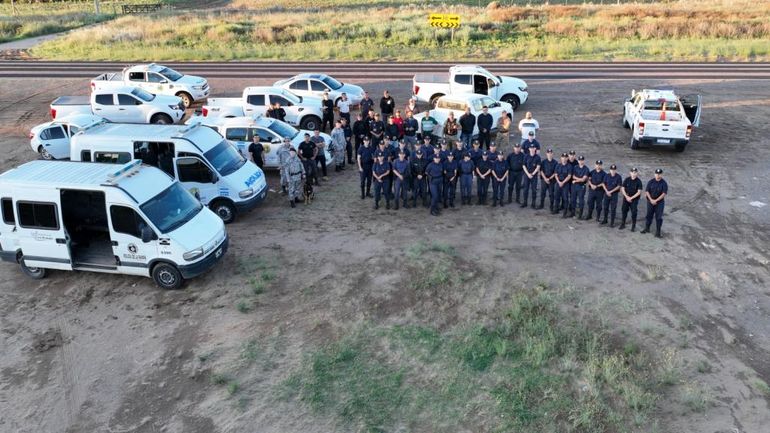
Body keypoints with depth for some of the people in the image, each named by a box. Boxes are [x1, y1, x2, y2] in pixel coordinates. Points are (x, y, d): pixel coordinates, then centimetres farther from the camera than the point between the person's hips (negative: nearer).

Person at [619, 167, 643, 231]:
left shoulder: (638, 181, -9)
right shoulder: (627, 180, -1)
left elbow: (639, 192, -10)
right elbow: (623, 189, 2)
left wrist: (631, 198, -14)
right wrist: (626, 197, -9)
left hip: (634, 199, -3)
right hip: (626, 198, 3)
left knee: (634, 212, -4)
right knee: (624, 210, 7)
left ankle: (633, 226, 6)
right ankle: (623, 224, 20)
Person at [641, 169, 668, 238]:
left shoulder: (664, 183, -8)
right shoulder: (651, 181, -2)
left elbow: (664, 193, -12)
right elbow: (647, 191, -2)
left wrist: (656, 200, -17)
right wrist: (651, 200, -12)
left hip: (659, 202, -2)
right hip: (650, 201, 2)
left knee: (658, 217, -1)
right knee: (649, 215, 13)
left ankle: (658, 232, 5)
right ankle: (647, 228, 27)